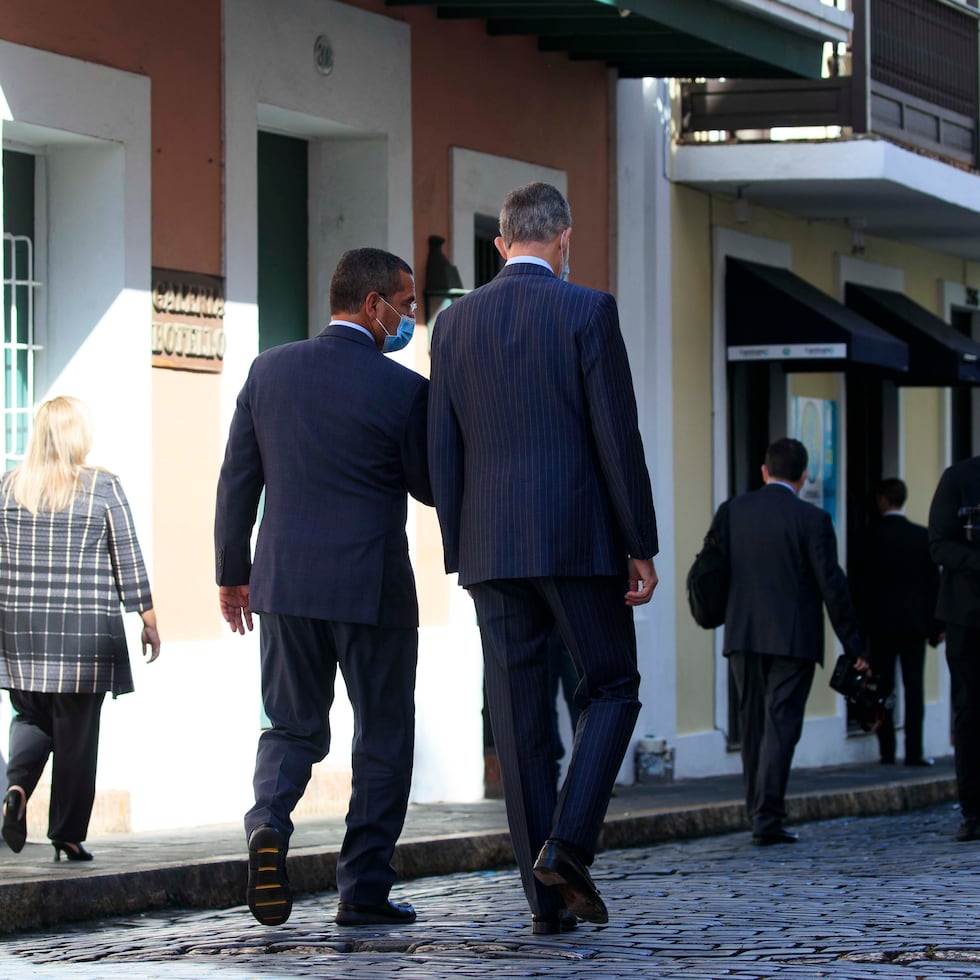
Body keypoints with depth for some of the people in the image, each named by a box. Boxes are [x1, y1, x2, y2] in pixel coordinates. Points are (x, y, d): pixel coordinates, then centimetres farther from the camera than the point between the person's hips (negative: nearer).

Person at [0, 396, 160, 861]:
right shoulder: (103, 487, -2)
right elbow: (128, 559, -1)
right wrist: (148, 618, 6)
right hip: (86, 629, -2)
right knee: (76, 732, 3)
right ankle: (68, 835, 3)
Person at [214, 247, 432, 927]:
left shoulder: (269, 370, 3)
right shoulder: (403, 388, -10)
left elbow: (237, 480, 6)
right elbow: (429, 487, 1)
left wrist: (232, 573, 15)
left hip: (283, 582, 4)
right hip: (372, 588, -4)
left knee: (293, 726, 15)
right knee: (383, 738, 9)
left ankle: (269, 826, -13)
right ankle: (364, 890, 8)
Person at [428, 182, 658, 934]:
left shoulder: (455, 323, 9)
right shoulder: (588, 311, -4)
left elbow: (442, 451, 9)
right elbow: (617, 437, -8)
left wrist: (461, 557, 15)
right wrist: (642, 547, -3)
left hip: (491, 547, 4)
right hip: (579, 538, -4)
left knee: (521, 719, 5)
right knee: (612, 691, 10)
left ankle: (547, 897, 4)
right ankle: (568, 842, -10)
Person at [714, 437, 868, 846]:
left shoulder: (731, 511, 3)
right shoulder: (812, 519, -8)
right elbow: (832, 585, -8)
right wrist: (854, 646, -2)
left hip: (743, 635, 4)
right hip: (794, 640, -4)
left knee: (753, 727, 13)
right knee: (780, 726, -4)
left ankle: (759, 814, 18)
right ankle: (767, 819, -12)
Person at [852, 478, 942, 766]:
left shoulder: (867, 537, -3)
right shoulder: (922, 536, -1)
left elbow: (858, 584, 1)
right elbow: (933, 582, 1)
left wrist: (860, 622, 10)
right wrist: (936, 624, 7)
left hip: (879, 623, 0)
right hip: (914, 622, 0)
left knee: (883, 688, 5)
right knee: (914, 688, 1)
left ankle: (887, 752, 4)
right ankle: (914, 752, -4)